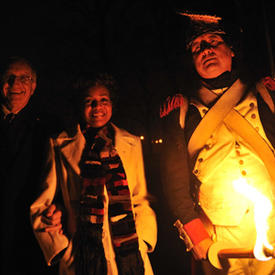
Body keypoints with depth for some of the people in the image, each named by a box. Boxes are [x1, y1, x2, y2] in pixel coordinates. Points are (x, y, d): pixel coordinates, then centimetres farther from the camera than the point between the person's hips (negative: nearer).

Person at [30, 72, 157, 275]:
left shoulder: (132, 144, 9)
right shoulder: (60, 146, 4)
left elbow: (141, 200, 11)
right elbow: (40, 206, 6)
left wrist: (143, 239, -2)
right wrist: (61, 248, -2)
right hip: (81, 257, -1)